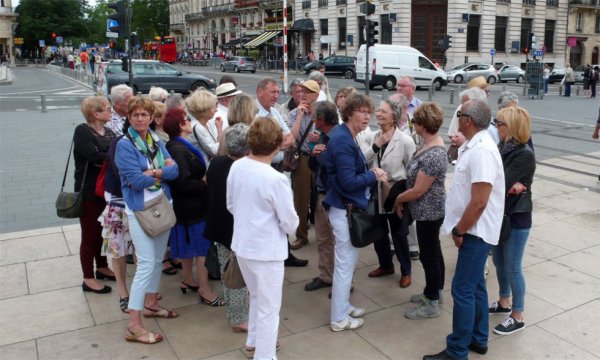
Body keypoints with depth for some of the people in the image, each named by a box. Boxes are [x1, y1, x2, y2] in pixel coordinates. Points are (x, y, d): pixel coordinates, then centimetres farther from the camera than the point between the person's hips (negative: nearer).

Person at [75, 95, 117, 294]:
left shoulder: (108, 132, 10)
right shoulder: (82, 131, -13)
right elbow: (95, 156, -28)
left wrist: (105, 161, -22)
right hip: (89, 192, -7)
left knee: (103, 231, 19)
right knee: (90, 235, 3)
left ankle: (102, 268, 35)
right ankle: (88, 279, 15)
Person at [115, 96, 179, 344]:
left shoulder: (157, 142, 7)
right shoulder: (125, 145, -12)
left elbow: (174, 170, -2)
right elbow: (135, 180, -21)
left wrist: (155, 172, -19)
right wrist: (163, 172, -8)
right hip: (140, 209, -7)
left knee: (158, 259, 16)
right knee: (146, 263, -8)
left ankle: (150, 304, 35)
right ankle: (133, 326, -1)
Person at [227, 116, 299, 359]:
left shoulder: (236, 167, -6)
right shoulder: (275, 179, -26)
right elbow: (290, 223, -17)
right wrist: (289, 224, 5)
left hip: (242, 245, 7)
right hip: (266, 250, -7)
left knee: (256, 297, 29)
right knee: (268, 308, 11)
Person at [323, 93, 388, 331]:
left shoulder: (345, 137, 11)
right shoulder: (343, 141, -21)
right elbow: (348, 181, -25)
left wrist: (370, 172, 3)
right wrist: (374, 176, -12)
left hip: (346, 206, 11)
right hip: (345, 209, -11)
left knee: (348, 260, 21)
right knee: (345, 263, 1)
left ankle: (343, 305, 35)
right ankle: (339, 318, 15)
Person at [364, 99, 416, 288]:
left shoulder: (405, 140, -15)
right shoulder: (374, 136, 1)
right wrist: (375, 146, -19)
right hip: (376, 193, 5)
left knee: (399, 235, 9)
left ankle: (406, 271, 30)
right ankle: (386, 265, 40)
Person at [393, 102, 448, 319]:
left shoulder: (433, 155, -27)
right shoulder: (429, 143, 3)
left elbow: (418, 190, -24)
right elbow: (416, 178, 11)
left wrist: (398, 199, -7)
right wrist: (403, 198, 5)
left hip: (428, 212, -10)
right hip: (429, 211, 10)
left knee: (429, 255, 3)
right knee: (433, 252, 21)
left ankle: (432, 305, 18)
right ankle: (435, 292, 38)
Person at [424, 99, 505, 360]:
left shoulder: (482, 151, -24)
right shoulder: (473, 146, 8)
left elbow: (479, 202, -27)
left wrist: (459, 231, -17)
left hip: (476, 232, -10)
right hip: (473, 230, 10)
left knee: (463, 290, -3)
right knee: (475, 286, 19)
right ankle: (478, 339, 33)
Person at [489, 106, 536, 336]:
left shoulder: (525, 155, -21)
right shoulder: (502, 148, 1)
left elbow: (500, 183, -27)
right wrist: (510, 185, -17)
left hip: (517, 217, -7)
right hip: (499, 214, 7)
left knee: (512, 267, 3)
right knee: (499, 262, 19)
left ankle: (517, 317, 18)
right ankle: (504, 303, 38)